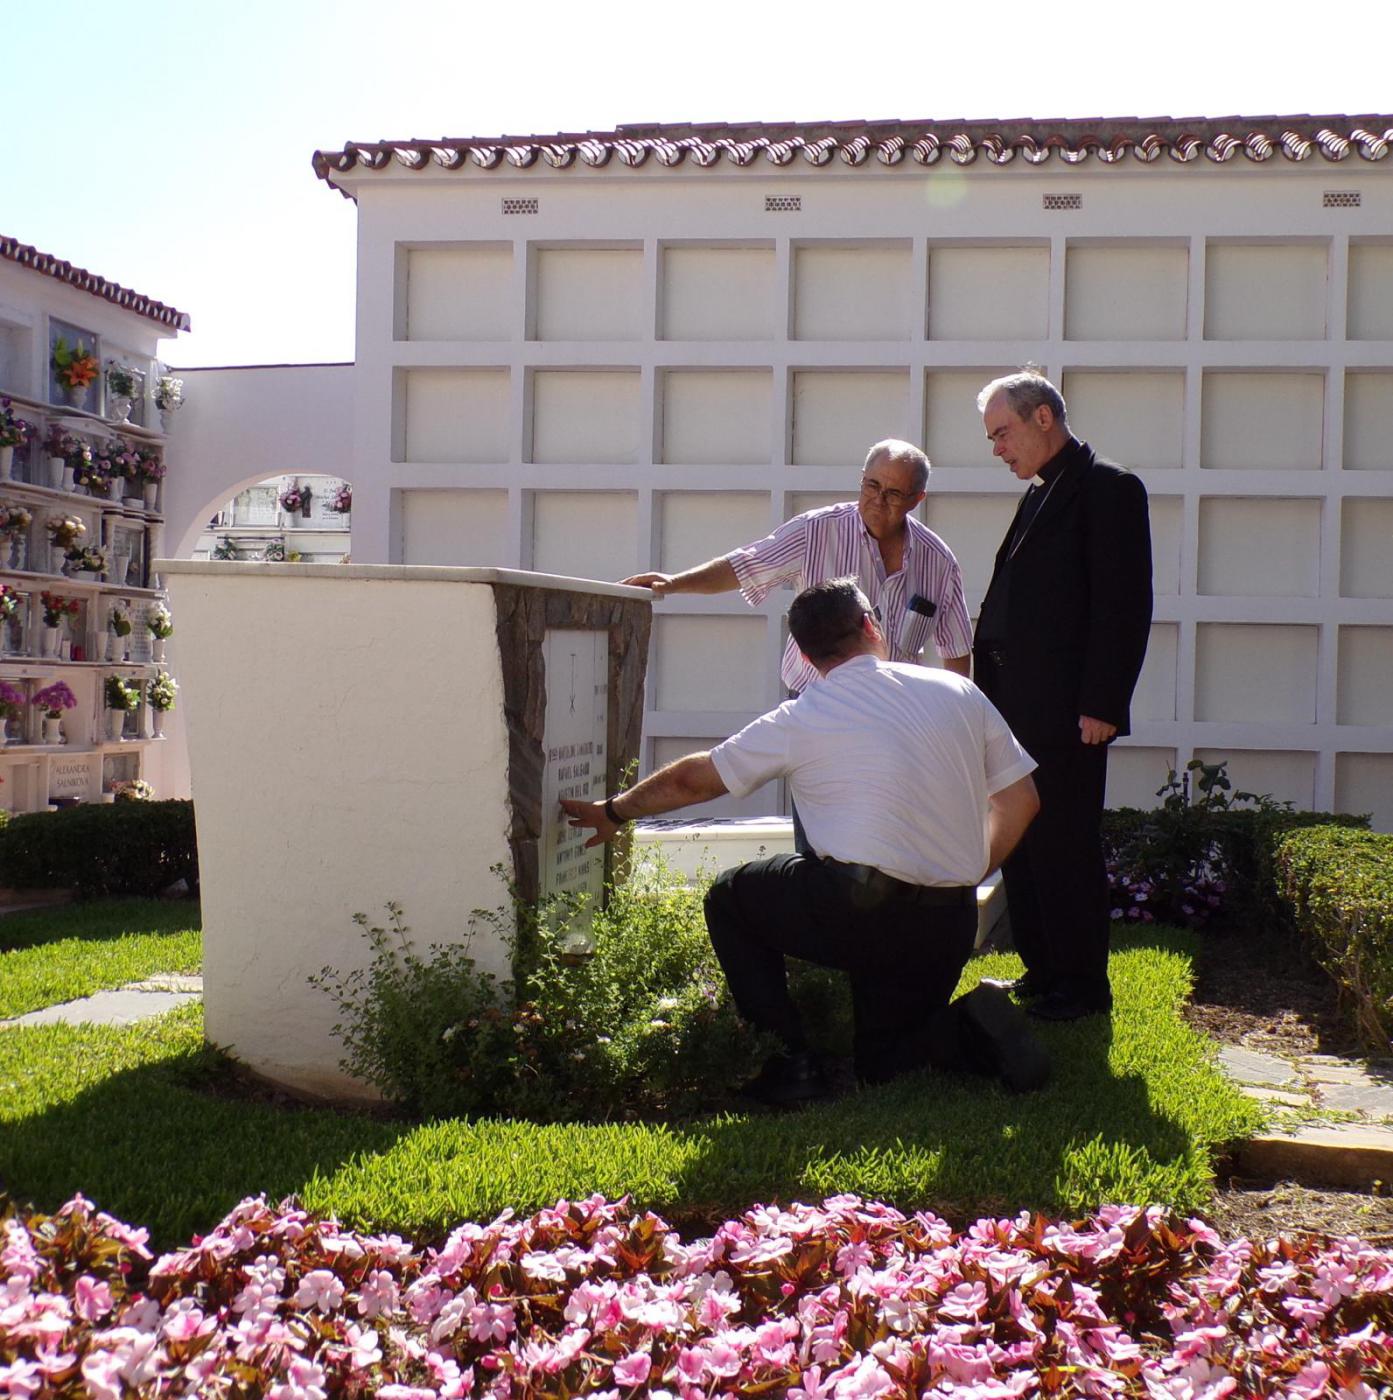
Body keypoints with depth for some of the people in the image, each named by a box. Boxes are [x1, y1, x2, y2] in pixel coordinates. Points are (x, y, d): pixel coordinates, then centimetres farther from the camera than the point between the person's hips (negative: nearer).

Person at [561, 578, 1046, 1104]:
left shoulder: (801, 720, 1)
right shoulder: (960, 692, 9)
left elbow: (693, 779, 12)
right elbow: (1019, 799, 14)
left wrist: (613, 812, 28)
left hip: (857, 913, -5)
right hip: (952, 928, 5)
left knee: (729, 897, 20)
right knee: (884, 1059, 26)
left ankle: (791, 1060, 8)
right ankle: (970, 1030, -5)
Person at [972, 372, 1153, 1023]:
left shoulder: (1108, 488, -9)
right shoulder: (1040, 494, 18)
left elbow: (1125, 604, -15)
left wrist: (1101, 705, -18)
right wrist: (991, 690, 13)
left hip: (1066, 712, -9)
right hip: (1016, 704, 9)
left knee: (1064, 847, -2)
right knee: (1019, 845, 14)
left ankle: (1083, 986, 10)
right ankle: (1041, 973, 25)